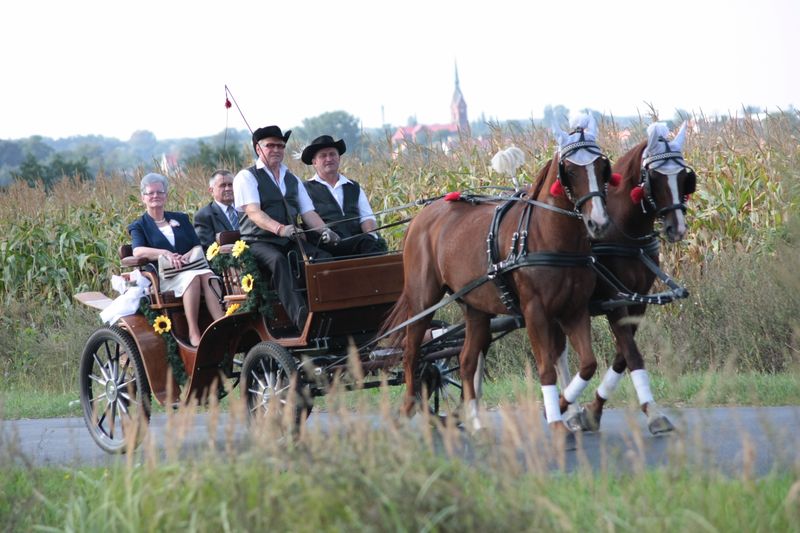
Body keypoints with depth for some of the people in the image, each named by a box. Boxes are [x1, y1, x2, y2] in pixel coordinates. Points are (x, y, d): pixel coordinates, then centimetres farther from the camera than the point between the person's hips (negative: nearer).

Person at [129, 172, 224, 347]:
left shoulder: (181, 219, 25)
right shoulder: (139, 226, 14)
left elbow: (198, 246, 14)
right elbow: (138, 251, -7)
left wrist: (189, 255, -10)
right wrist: (165, 253, -23)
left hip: (190, 267, 3)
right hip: (161, 277, -3)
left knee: (207, 276, -33)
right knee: (192, 277, -36)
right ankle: (193, 333, -41)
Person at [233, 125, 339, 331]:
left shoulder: (292, 180, 22)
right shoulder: (246, 177, 2)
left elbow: (308, 212, 14)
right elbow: (253, 212, -14)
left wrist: (324, 230, -9)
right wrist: (280, 228, -31)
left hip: (290, 241, 6)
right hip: (258, 242, -6)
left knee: (323, 257, -22)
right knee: (278, 260, -38)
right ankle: (300, 317, -52)